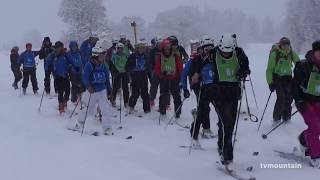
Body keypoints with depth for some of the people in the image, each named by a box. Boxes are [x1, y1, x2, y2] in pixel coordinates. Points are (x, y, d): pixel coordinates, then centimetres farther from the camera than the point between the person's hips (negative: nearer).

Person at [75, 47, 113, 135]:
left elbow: (107, 79, 14)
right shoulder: (89, 65, -13)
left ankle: (107, 129, 3)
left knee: (105, 110, -4)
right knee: (89, 110, 8)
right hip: (92, 91, -4)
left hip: (102, 91, 4)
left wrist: (110, 90, 16)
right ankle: (80, 122, 34)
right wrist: (88, 86, -36)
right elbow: (85, 78, -19)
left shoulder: (103, 66, 5)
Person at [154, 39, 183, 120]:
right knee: (163, 96, 2)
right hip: (164, 80, 0)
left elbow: (180, 68, 2)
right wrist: (161, 74, -19)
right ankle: (162, 113, 13)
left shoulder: (176, 57, -1)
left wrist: (180, 78, -7)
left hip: (174, 79, 0)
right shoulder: (159, 57, 1)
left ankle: (177, 113, 8)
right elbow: (157, 69, 1)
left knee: (177, 96, 1)